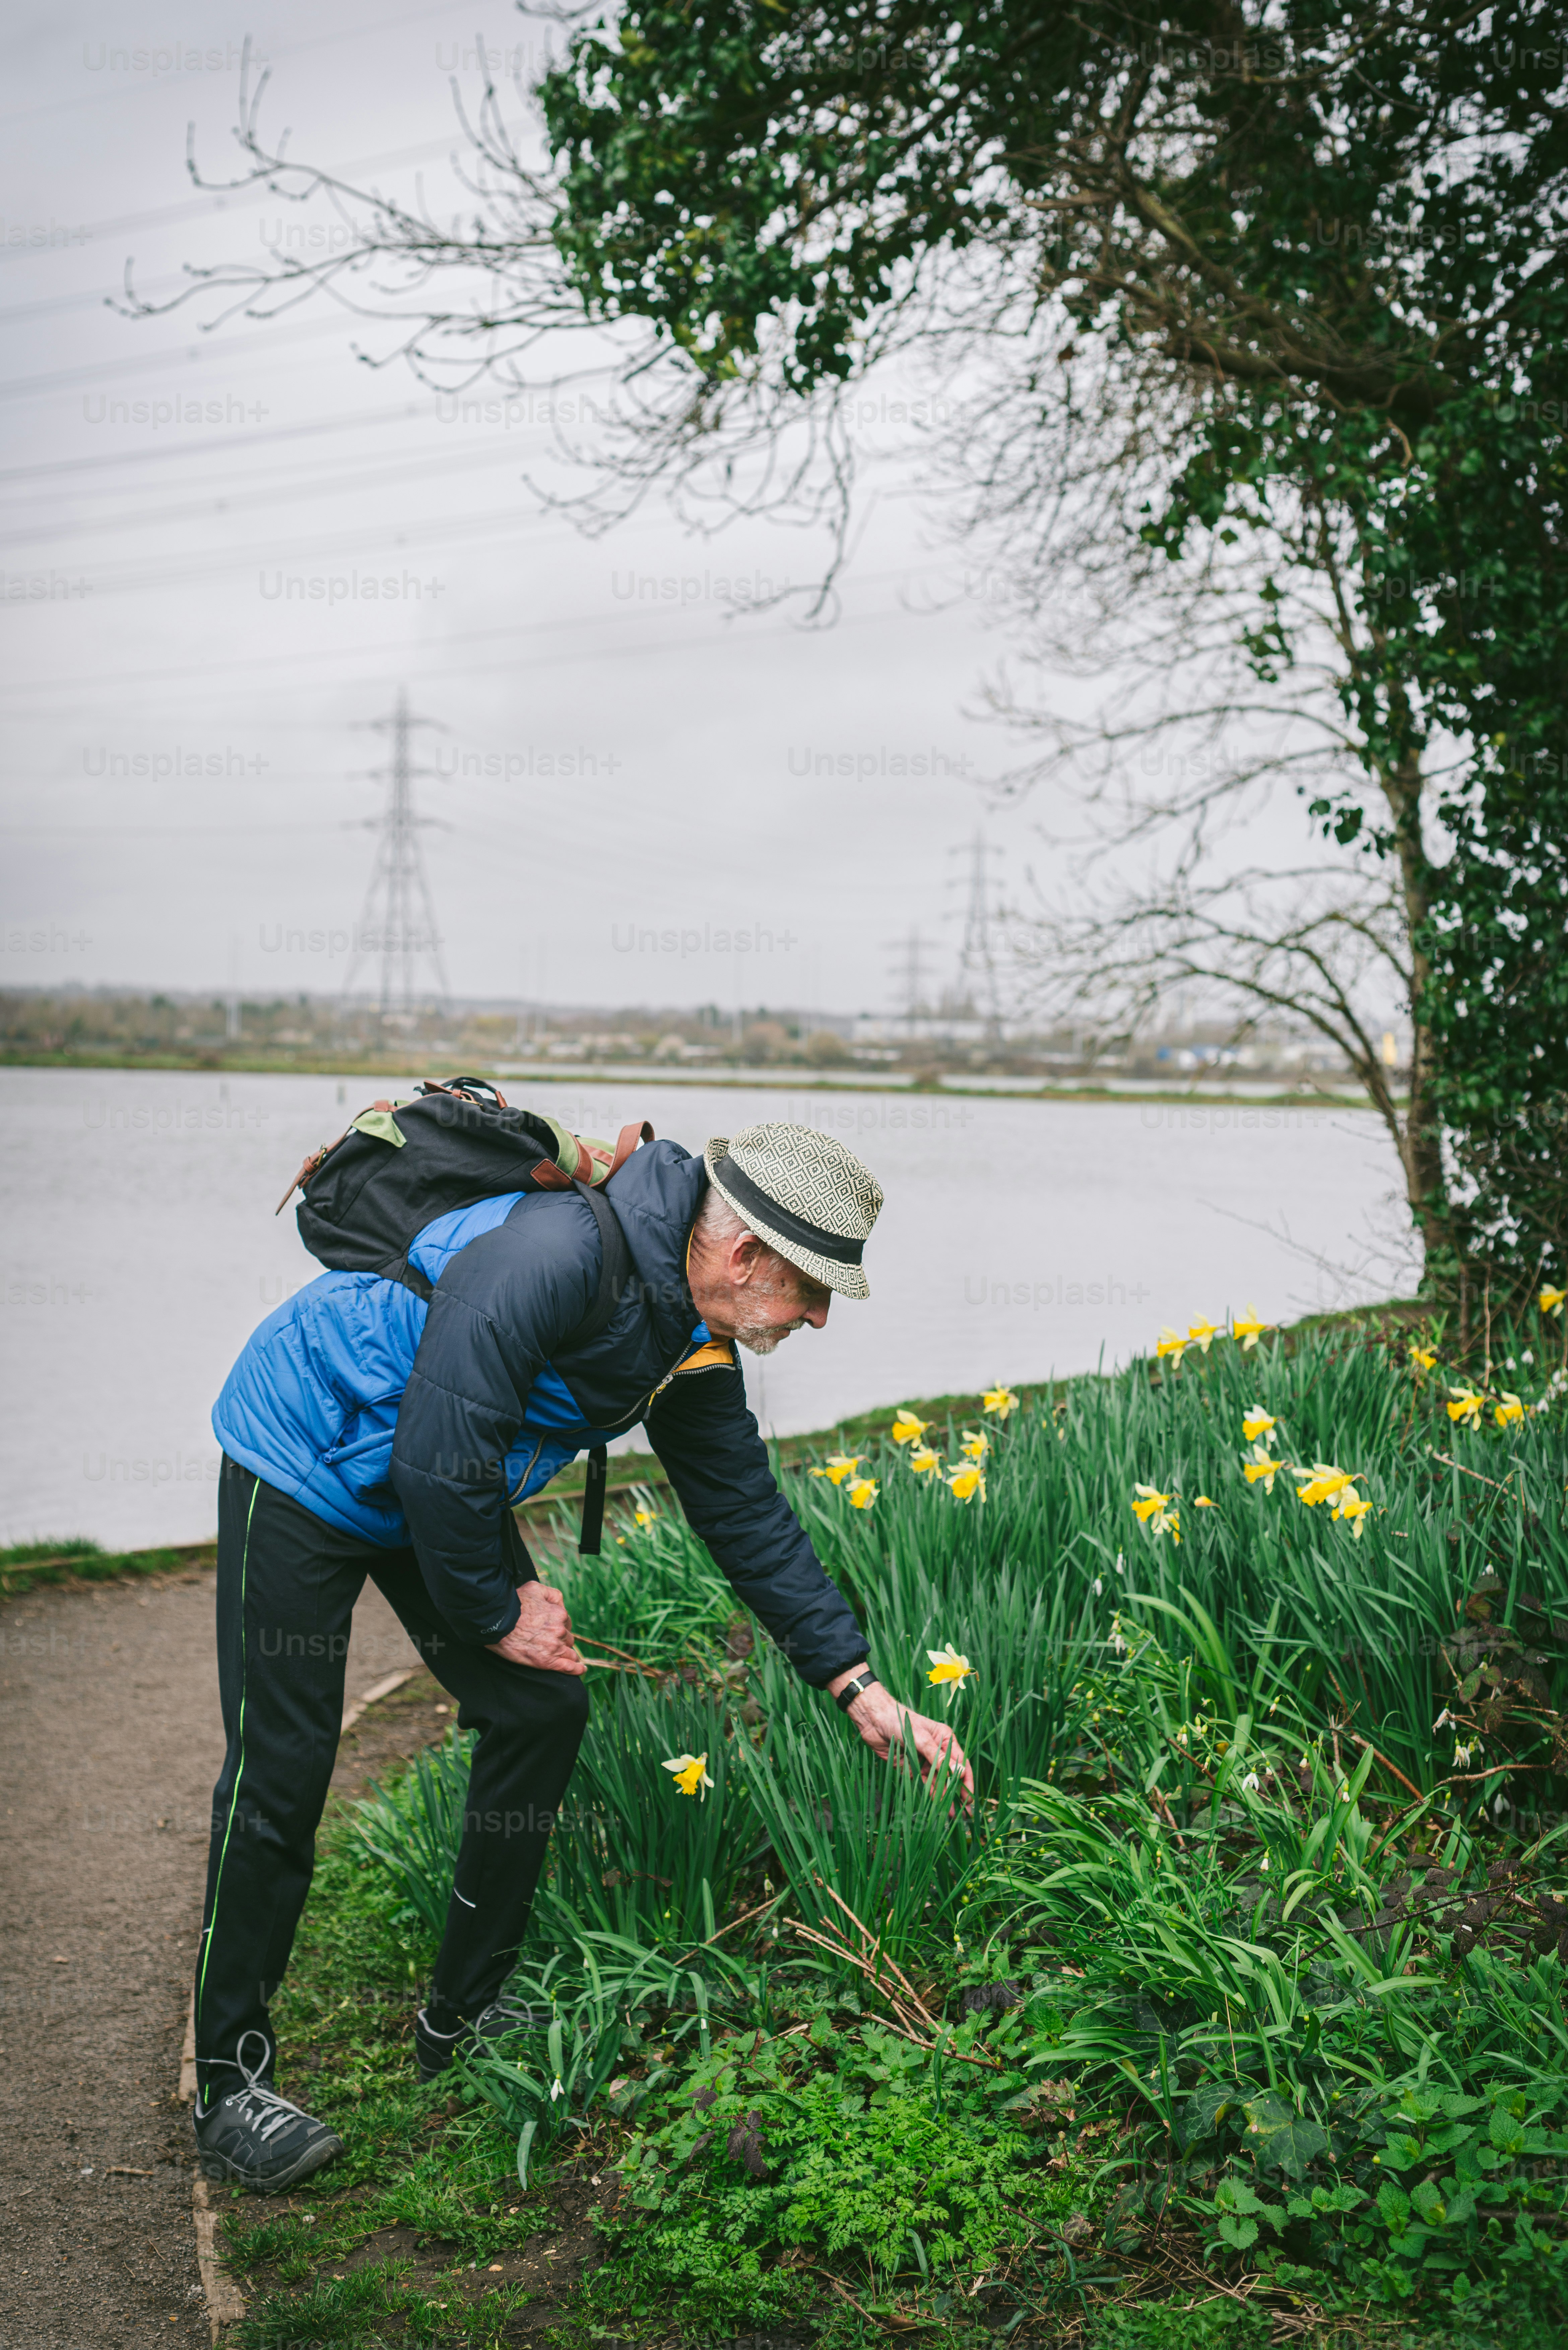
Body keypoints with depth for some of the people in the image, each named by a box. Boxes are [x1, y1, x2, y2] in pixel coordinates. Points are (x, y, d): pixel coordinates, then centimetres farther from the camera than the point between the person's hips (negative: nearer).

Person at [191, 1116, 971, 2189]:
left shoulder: (695, 1343, -5)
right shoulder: (552, 1254, -35)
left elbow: (752, 1517, 3)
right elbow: (439, 1454, -32)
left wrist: (866, 1689, 0)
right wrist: (495, 1613, -17)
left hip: (442, 1489, 8)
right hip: (305, 1466, -8)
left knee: (544, 1709, 3)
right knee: (283, 1767, -7)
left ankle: (464, 2015, 19)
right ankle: (230, 2083, 9)